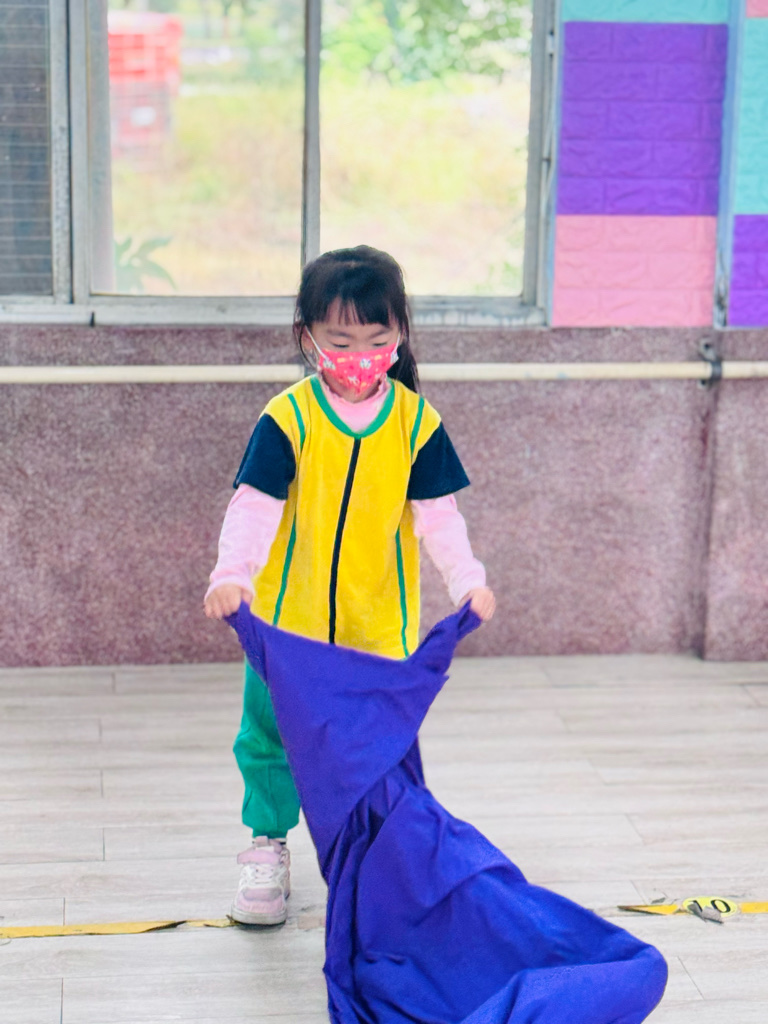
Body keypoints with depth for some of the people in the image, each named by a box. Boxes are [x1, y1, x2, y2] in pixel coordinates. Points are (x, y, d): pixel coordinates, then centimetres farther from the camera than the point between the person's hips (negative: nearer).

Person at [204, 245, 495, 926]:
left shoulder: (417, 422, -5)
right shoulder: (287, 419, -10)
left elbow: (437, 514, -3)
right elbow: (255, 507, -15)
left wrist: (467, 578, -18)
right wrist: (232, 575, -31)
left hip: (382, 626, 1)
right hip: (288, 618, 0)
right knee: (270, 735, 12)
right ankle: (268, 846, 31)